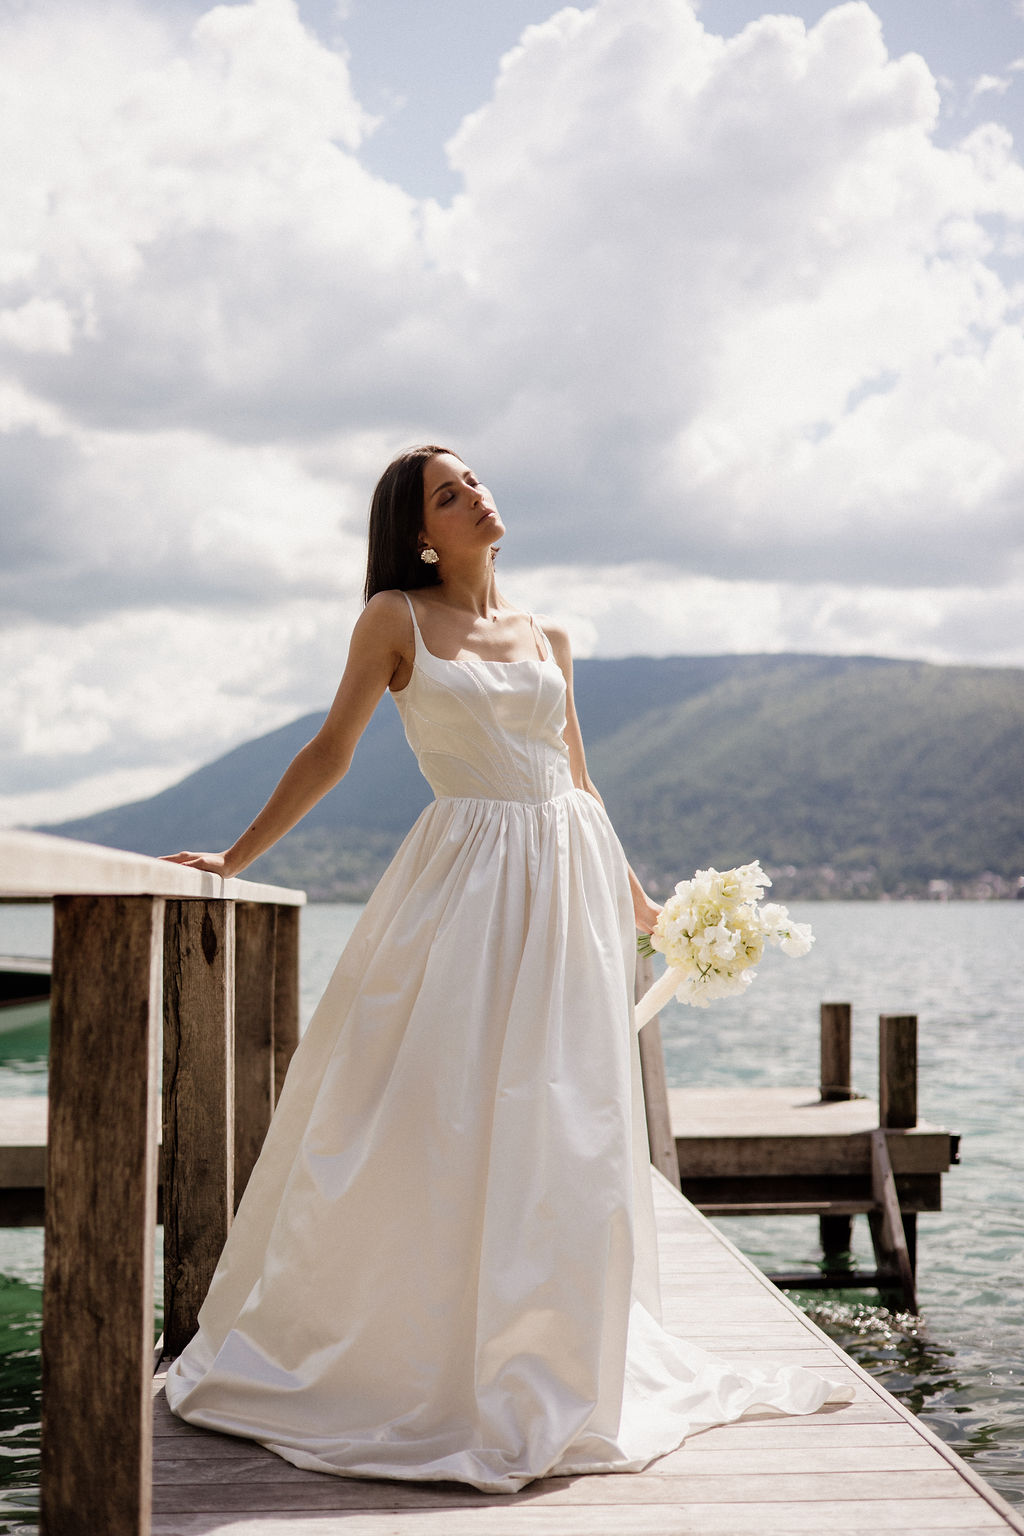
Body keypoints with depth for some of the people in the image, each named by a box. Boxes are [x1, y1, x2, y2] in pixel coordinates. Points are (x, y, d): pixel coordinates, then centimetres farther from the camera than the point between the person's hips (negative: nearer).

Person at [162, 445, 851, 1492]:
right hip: (466, 875, -3)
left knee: (560, 1122, 5)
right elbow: (331, 751, 1)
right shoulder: (396, 619, 1)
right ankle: (383, 1351, 12)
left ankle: (551, 1361, 19)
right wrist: (234, 859, -3)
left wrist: (632, 892, 23)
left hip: (568, 875, 4)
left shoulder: (546, 638, 13)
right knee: (427, 1110, -4)